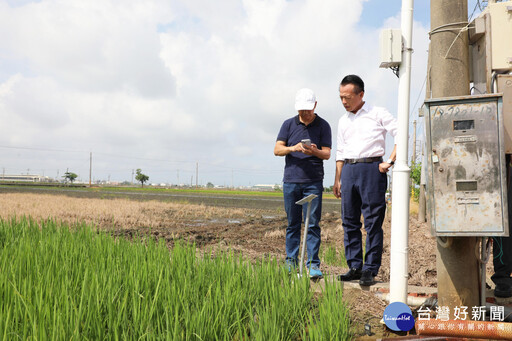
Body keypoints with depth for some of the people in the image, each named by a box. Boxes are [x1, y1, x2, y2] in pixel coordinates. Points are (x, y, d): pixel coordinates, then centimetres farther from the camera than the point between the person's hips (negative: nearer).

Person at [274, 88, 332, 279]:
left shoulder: (323, 126, 5)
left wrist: (314, 151, -21)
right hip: (291, 181, 2)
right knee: (292, 224, 8)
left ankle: (313, 264, 0)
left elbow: (327, 154, 0)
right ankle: (291, 261, 18)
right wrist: (293, 148, -16)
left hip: (313, 182, -2)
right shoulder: (288, 124, 9)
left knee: (312, 224, -5)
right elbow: (277, 149, 4)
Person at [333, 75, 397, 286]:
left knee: (373, 222, -4)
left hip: (371, 168, -5)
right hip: (348, 170, 6)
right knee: (349, 221, 6)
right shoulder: (343, 121, 19)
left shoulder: (377, 114, 3)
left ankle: (370, 270, 1)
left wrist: (390, 161, -9)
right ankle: (355, 267, 15)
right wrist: (337, 179, 17)